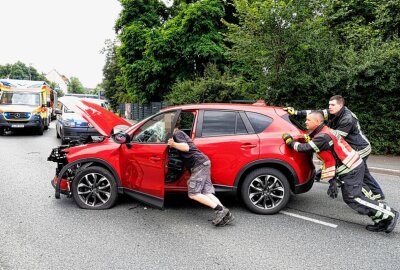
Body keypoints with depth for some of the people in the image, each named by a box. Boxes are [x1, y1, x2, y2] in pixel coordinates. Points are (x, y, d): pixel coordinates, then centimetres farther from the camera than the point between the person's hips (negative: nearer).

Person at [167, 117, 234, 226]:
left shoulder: (177, 134, -3)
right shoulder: (181, 133, 27)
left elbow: (186, 147, -19)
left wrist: (173, 144, -27)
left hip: (199, 163, -10)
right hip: (203, 163, 10)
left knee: (193, 194, -12)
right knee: (206, 193, 0)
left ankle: (220, 209, -17)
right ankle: (226, 213, -10)